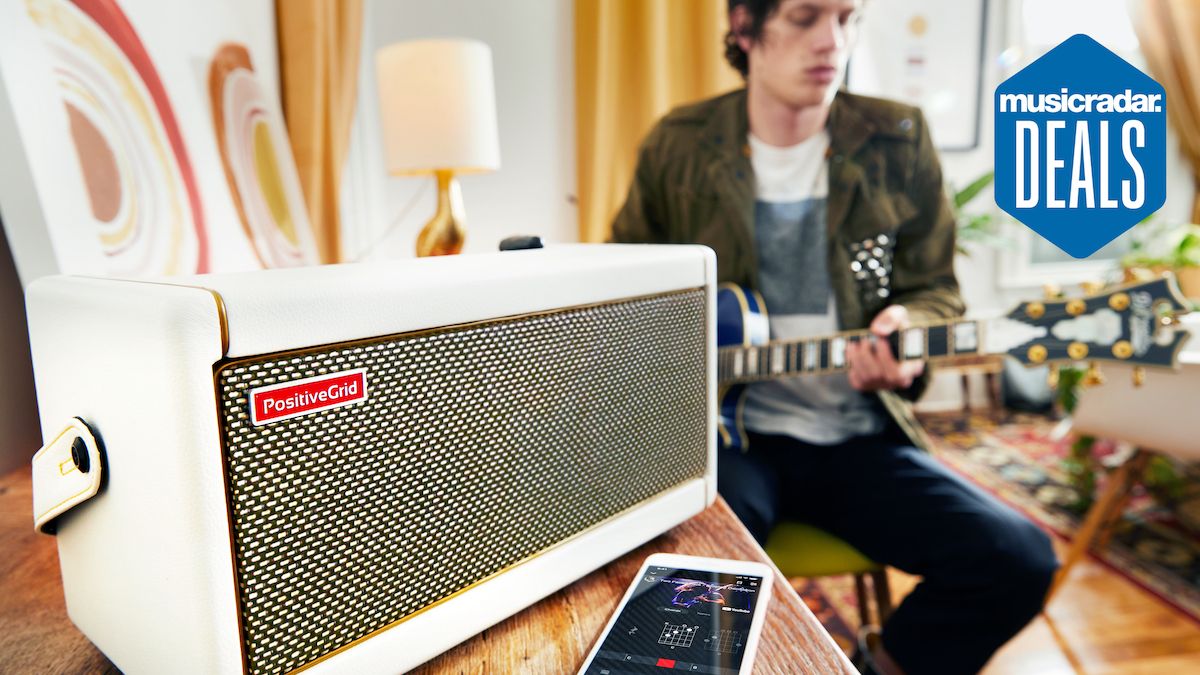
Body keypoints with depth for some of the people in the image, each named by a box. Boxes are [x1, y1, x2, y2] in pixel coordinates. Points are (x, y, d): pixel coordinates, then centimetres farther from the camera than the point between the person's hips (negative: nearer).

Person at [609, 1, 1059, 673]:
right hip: (725, 426, -1)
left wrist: (902, 333, -17)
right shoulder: (679, 145, 2)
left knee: (1018, 560, -14)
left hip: (858, 436, 2)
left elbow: (936, 290, 6)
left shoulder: (899, 140, 2)